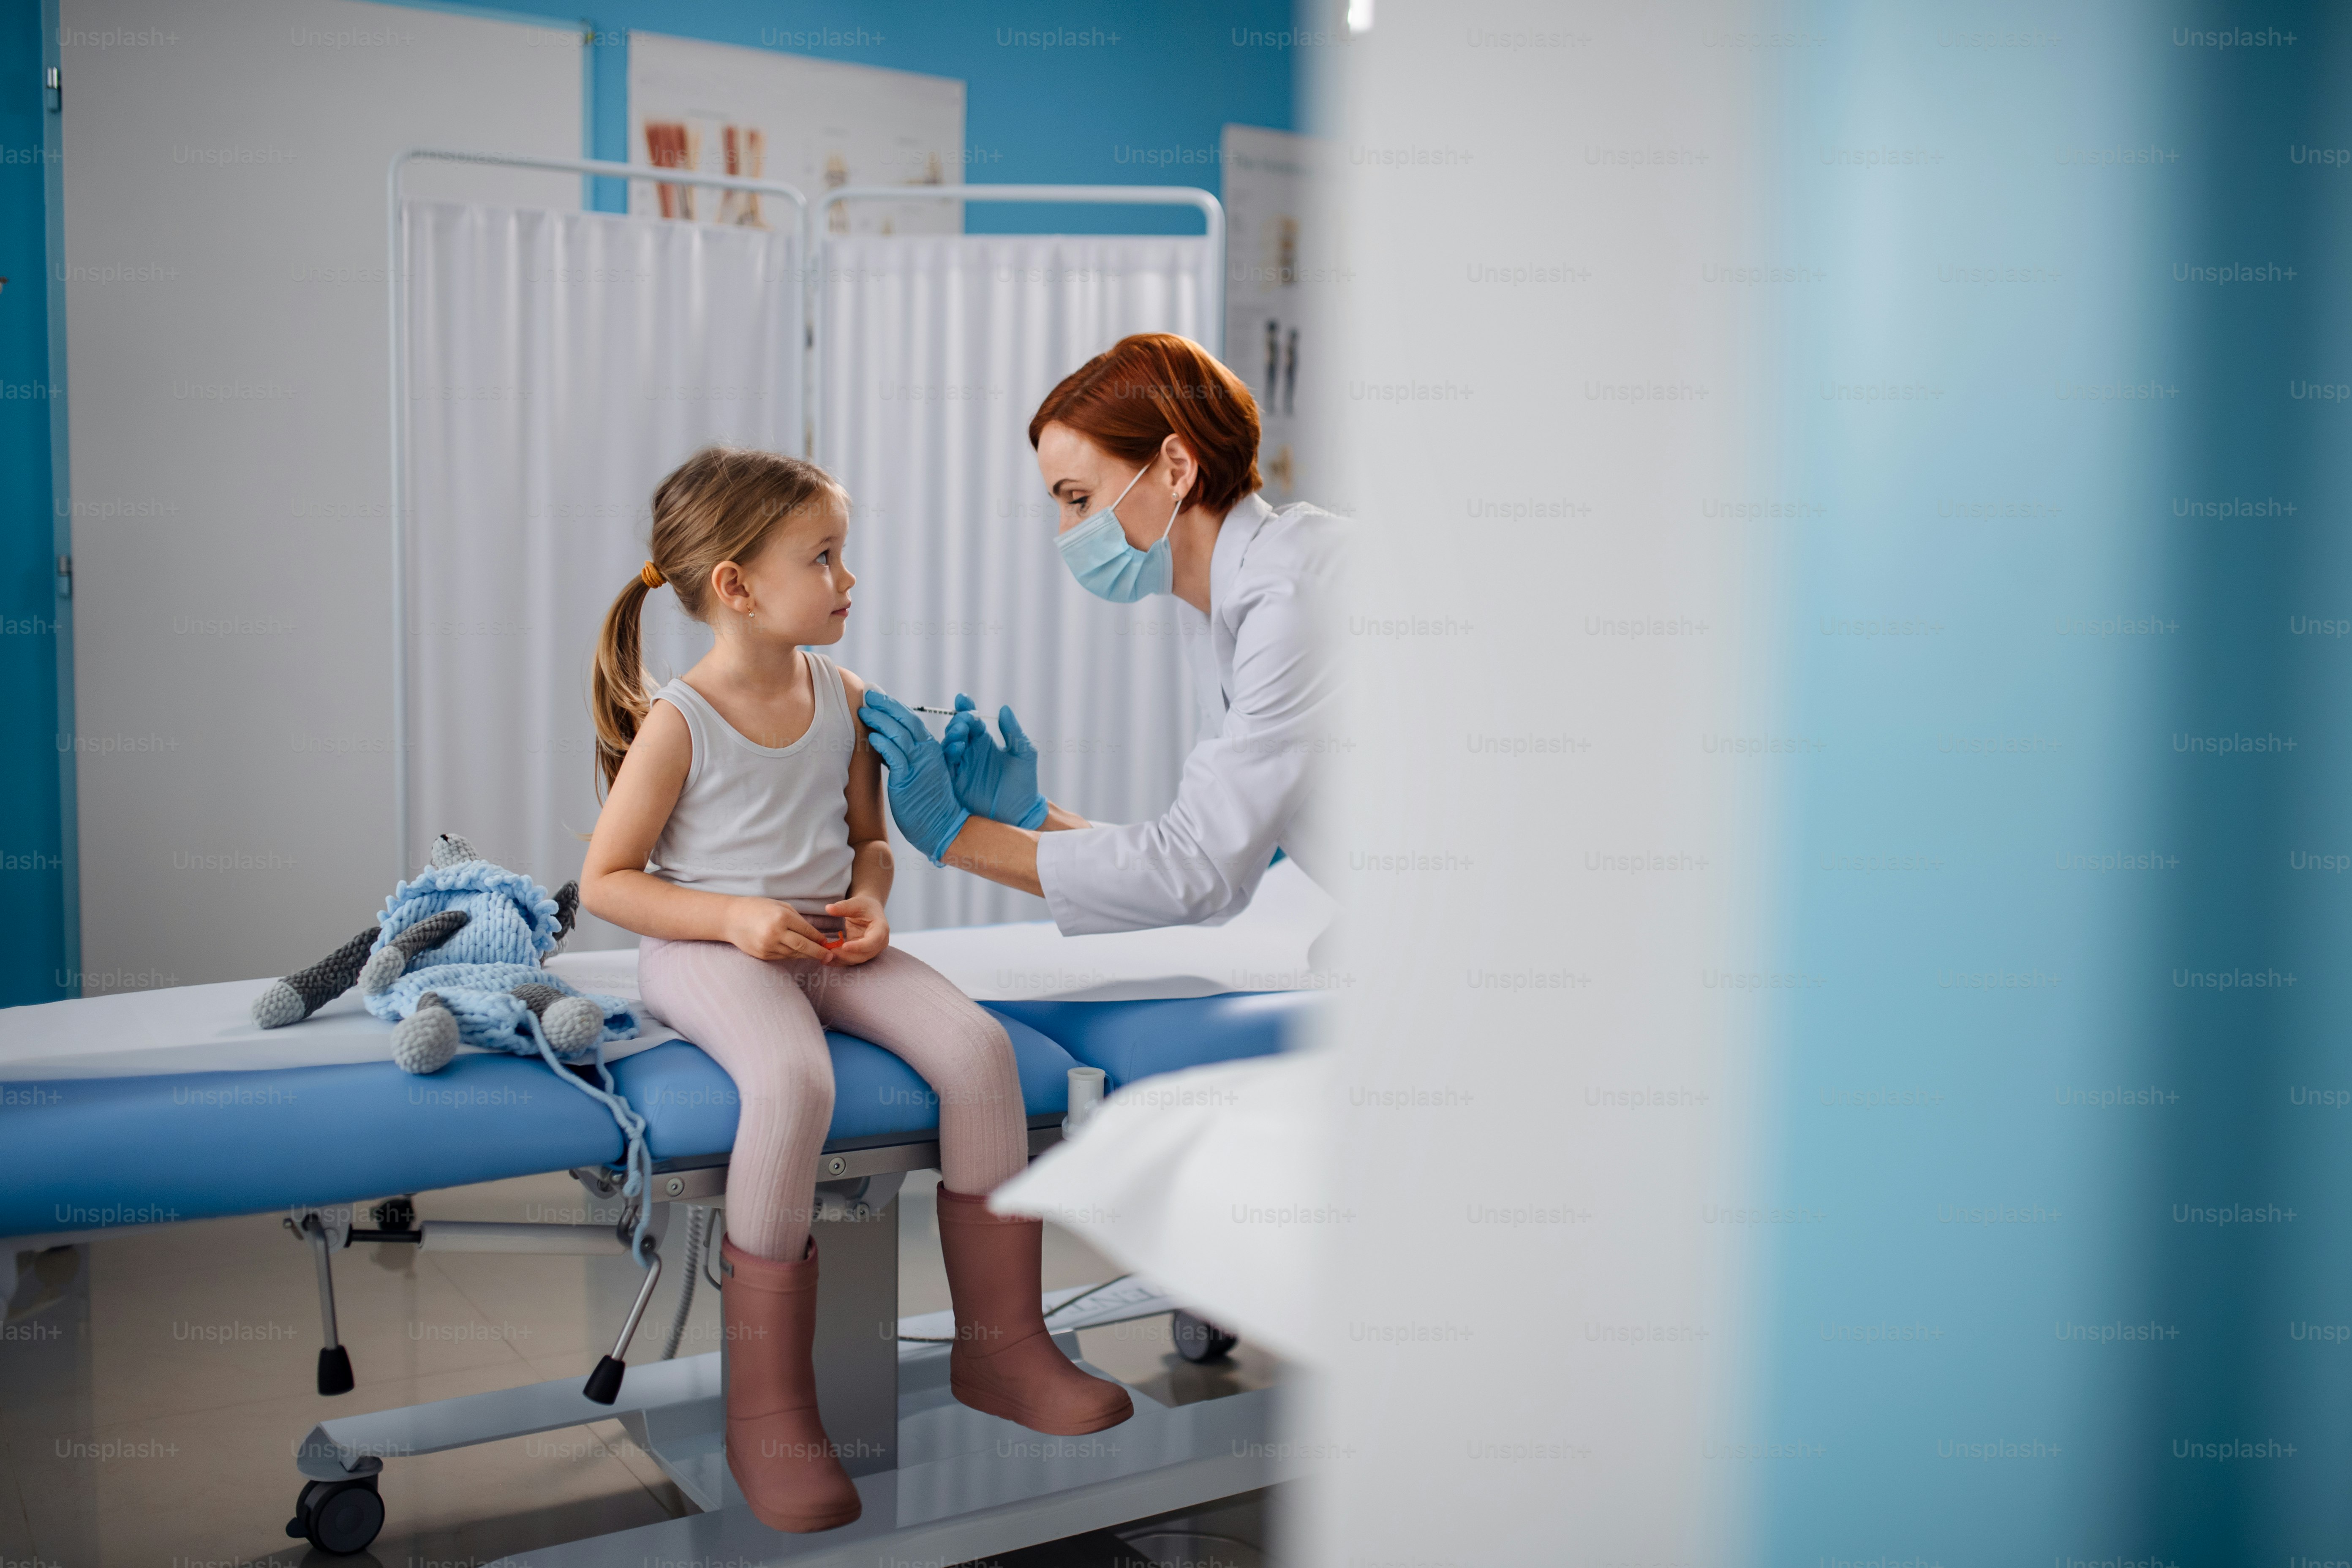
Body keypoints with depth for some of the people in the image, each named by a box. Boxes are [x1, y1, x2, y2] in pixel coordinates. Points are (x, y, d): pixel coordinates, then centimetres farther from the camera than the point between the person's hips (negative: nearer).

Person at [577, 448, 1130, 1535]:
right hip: (707, 950, -5)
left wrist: (869, 903, -4)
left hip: (826, 944, 6)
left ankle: (1000, 1343, -4)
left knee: (976, 1045, -18)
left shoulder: (845, 701, 6)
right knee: (793, 1080, -36)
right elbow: (605, 881, -6)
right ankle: (766, 1406, -23)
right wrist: (735, 919, -19)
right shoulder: (677, 723, -9)